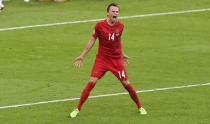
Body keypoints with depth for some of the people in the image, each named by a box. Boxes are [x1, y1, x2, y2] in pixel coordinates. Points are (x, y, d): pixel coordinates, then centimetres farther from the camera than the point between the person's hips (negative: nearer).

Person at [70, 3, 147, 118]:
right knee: (91, 82, -13)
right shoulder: (100, 25, -10)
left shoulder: (120, 26, -2)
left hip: (116, 60, 2)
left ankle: (140, 107, 18)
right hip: (101, 59, -2)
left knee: (126, 84, -1)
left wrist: (122, 54, 26)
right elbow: (92, 40, 1)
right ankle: (77, 109, -4)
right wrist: (82, 56, 1)